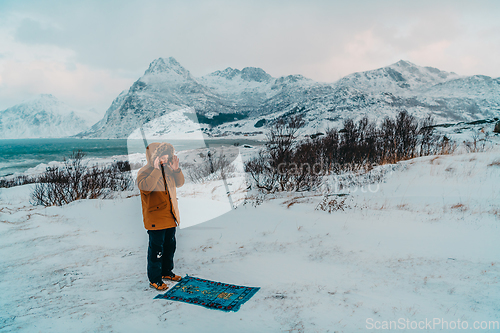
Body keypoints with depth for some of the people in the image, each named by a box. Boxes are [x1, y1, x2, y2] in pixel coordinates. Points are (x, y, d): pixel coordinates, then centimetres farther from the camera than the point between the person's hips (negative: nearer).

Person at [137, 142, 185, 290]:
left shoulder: (167, 169, 8)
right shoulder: (144, 172, -12)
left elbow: (179, 183, 14)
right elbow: (145, 187, -30)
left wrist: (176, 169, -2)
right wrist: (156, 170, -30)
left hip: (170, 217, 7)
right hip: (155, 219, -7)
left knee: (170, 246, 19)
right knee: (156, 249, 1)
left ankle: (166, 271, 37)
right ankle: (155, 279, 15)